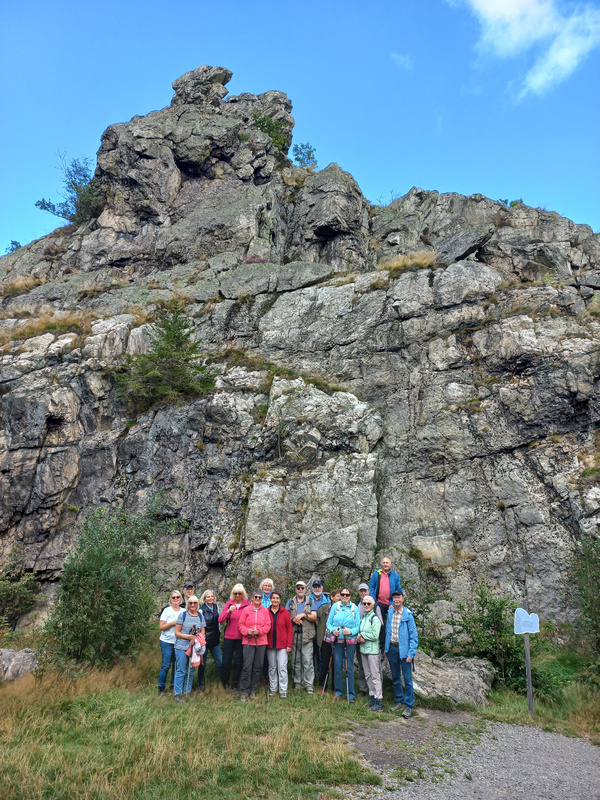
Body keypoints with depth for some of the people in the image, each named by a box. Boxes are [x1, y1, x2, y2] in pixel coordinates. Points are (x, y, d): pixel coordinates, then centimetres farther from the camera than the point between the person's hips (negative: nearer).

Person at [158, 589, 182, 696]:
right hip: (167, 642, -4)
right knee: (166, 665, -4)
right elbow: (161, 627, -8)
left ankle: (174, 686, 23)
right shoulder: (167, 610, -5)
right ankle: (161, 689, 8)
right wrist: (173, 623, -18)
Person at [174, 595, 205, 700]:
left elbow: (202, 633, 10)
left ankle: (187, 692, 19)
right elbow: (177, 633, -3)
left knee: (191, 671, 8)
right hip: (182, 647, -4)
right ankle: (178, 694, 6)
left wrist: (195, 640, -10)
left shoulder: (201, 616, 9)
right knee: (181, 671, -3)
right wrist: (190, 637, -14)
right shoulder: (182, 615, -1)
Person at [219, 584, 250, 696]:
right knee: (226, 661, 2)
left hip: (241, 637, -1)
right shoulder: (229, 603, 3)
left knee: (238, 662, 4)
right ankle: (224, 683, 25)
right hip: (229, 637, 1)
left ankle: (235, 687, 18)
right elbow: (220, 620, -4)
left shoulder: (247, 605, -1)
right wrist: (228, 611, -19)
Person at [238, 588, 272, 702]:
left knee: (258, 667, 7)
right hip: (248, 641, -3)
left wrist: (259, 631, -12)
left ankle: (253, 690, 19)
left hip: (261, 641, 3)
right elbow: (241, 624, 1)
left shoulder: (265, 611, 7)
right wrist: (247, 631, -16)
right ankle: (244, 691, 2)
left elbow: (268, 626, 4)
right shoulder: (246, 610, 2)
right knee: (247, 667, -7)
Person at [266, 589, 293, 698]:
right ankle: (272, 689, 20)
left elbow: (289, 630, 1)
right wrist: (264, 642, -3)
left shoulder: (285, 612, 0)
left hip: (282, 645, -1)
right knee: (272, 667, 9)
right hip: (270, 644, 2)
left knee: (282, 667, -4)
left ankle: (283, 690, 3)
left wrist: (289, 645, -5)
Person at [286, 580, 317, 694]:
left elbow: (314, 617, 1)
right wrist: (293, 619, -11)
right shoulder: (290, 602, 14)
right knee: (295, 660, 7)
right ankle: (297, 682, 17)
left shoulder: (310, 602, 8)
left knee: (308, 661, -6)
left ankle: (309, 685, -1)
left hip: (306, 636, -2)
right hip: (293, 635, 2)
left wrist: (303, 614, -11)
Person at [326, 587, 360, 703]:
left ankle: (350, 694, 11)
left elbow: (358, 626, 0)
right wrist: (333, 630, -14)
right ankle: (338, 691, 20)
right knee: (337, 666, 5)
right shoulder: (335, 606, 4)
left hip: (350, 641, -1)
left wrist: (350, 632, -18)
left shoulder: (355, 608, 2)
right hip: (338, 640, 1)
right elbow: (329, 622, 5)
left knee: (349, 667, 2)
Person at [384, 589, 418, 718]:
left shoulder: (408, 615, -10)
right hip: (392, 648, 5)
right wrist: (386, 649, 10)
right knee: (395, 678, 15)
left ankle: (409, 705, 10)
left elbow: (414, 636, -10)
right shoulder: (390, 613, 6)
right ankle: (399, 701, 29)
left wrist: (411, 654, -15)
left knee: (407, 679, -1)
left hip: (404, 649, -5)